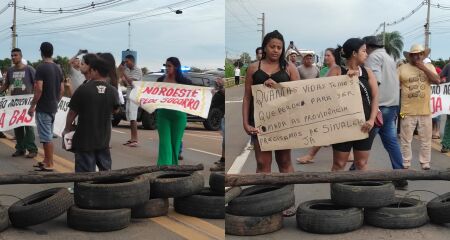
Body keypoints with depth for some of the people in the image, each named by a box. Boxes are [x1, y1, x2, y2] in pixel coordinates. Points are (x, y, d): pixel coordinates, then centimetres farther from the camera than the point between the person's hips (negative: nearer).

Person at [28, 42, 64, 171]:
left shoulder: (41, 68, -14)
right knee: (48, 135, 16)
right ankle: (46, 161, 24)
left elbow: (39, 89, -19)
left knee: (46, 137, -4)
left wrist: (32, 105, -11)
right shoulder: (58, 68, 9)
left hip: (43, 108, -8)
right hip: (53, 107, 8)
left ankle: (49, 165, -1)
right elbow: (62, 89, 12)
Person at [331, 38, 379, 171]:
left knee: (362, 163, 12)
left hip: (365, 124, 4)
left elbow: (375, 97, 2)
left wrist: (372, 120, -10)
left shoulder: (367, 72, 7)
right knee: (339, 164, 4)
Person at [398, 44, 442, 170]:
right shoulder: (402, 68, -1)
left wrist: (423, 68, -14)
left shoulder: (429, 67, 6)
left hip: (425, 111, 2)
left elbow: (437, 81, -9)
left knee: (426, 140, 9)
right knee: (405, 140, 5)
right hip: (408, 111, -2)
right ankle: (405, 164, 16)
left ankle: (425, 164, 20)